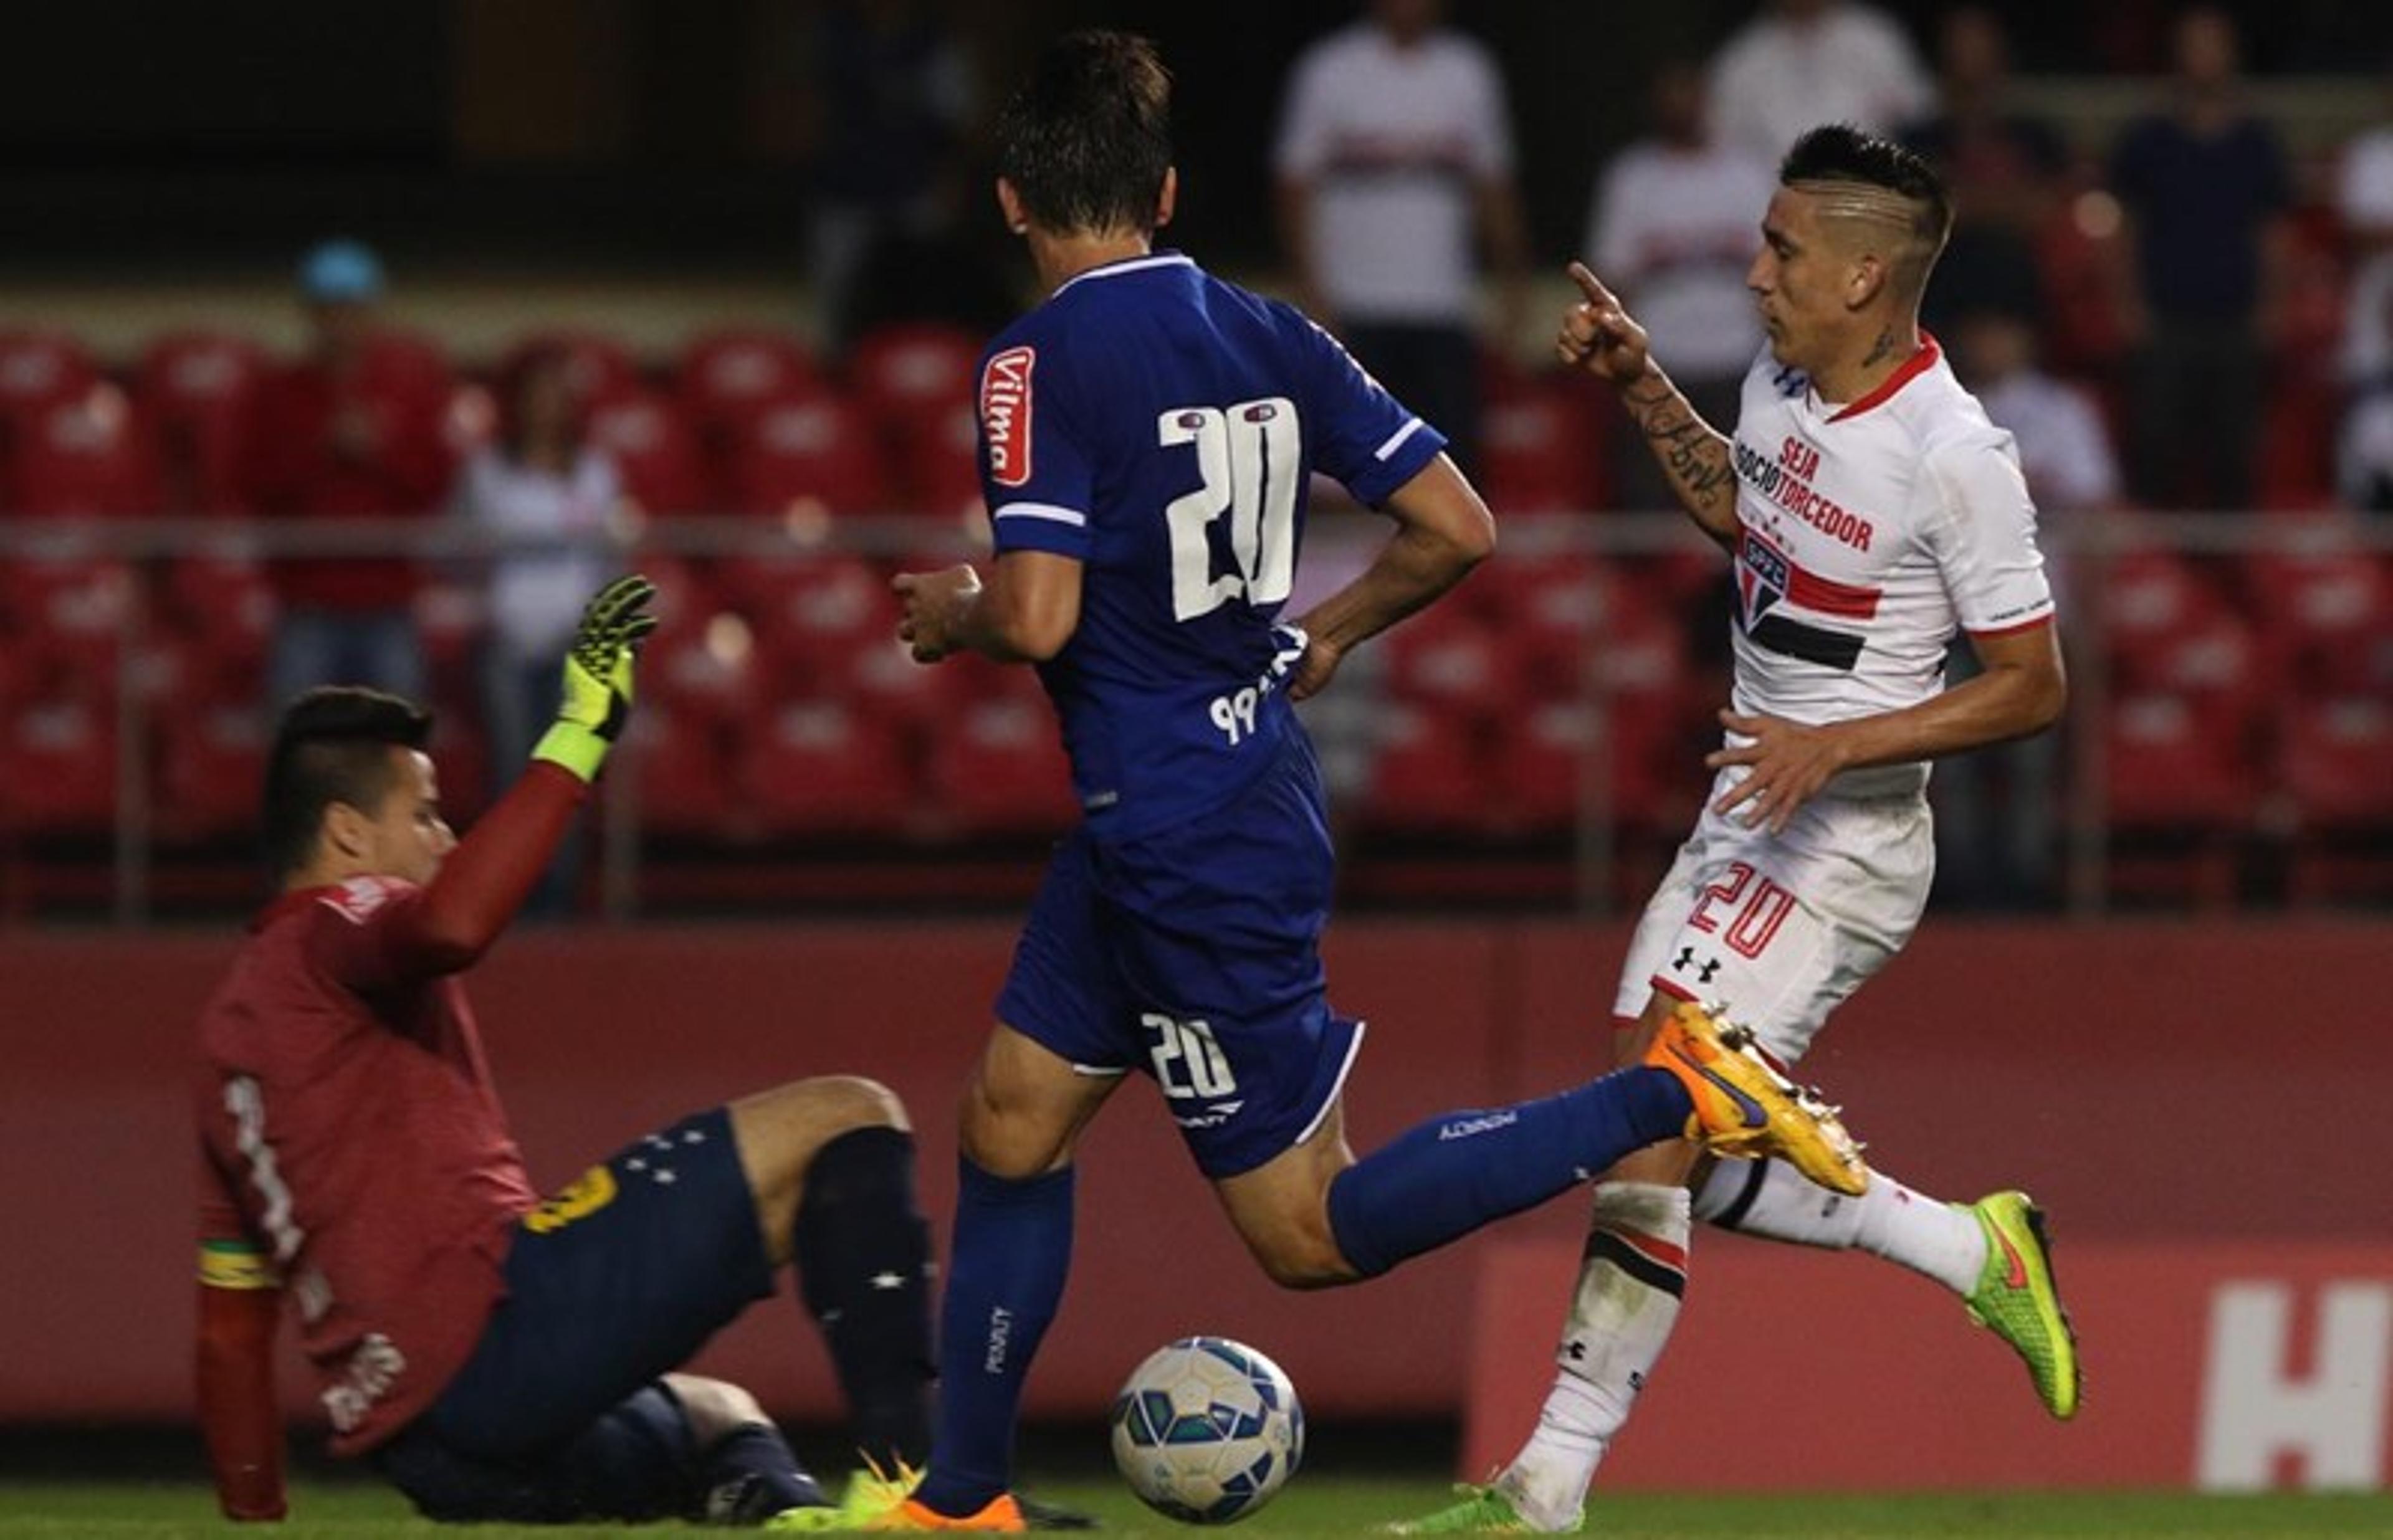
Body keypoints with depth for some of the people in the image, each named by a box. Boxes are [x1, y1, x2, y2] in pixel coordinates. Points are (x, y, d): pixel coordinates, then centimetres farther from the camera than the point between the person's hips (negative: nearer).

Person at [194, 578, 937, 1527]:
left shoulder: (229, 1029, 27)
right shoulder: (323, 934, 2)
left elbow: (230, 1327, 29)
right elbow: (451, 924, -25)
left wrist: (252, 1515, 34)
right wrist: (580, 735, -21)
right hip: (494, 1320, -9)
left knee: (716, 1418, 37)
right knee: (845, 1122, -5)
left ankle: (760, 1498, 0)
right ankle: (908, 1467, -21)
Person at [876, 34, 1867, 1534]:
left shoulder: (1043, 360, -17)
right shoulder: (1265, 334, 4)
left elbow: (1040, 615, -25)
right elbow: (1455, 526, 4)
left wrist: (954, 612, -3)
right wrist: (1325, 634, 21)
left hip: (1176, 834, -9)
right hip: (1253, 779, 9)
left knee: (1309, 1229, -2)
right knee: (1012, 1119, 18)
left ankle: (1672, 1099, -13)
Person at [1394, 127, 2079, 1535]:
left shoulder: (1953, 456, -20)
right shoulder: (1785, 384, 4)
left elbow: (2034, 685, -16)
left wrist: (1838, 744, -25)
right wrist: (1641, 389, 14)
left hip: (1841, 848, -9)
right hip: (1746, 828, 9)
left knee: (1647, 1144, -14)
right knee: (1690, 1166, 9)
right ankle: (1974, 1251, 24)